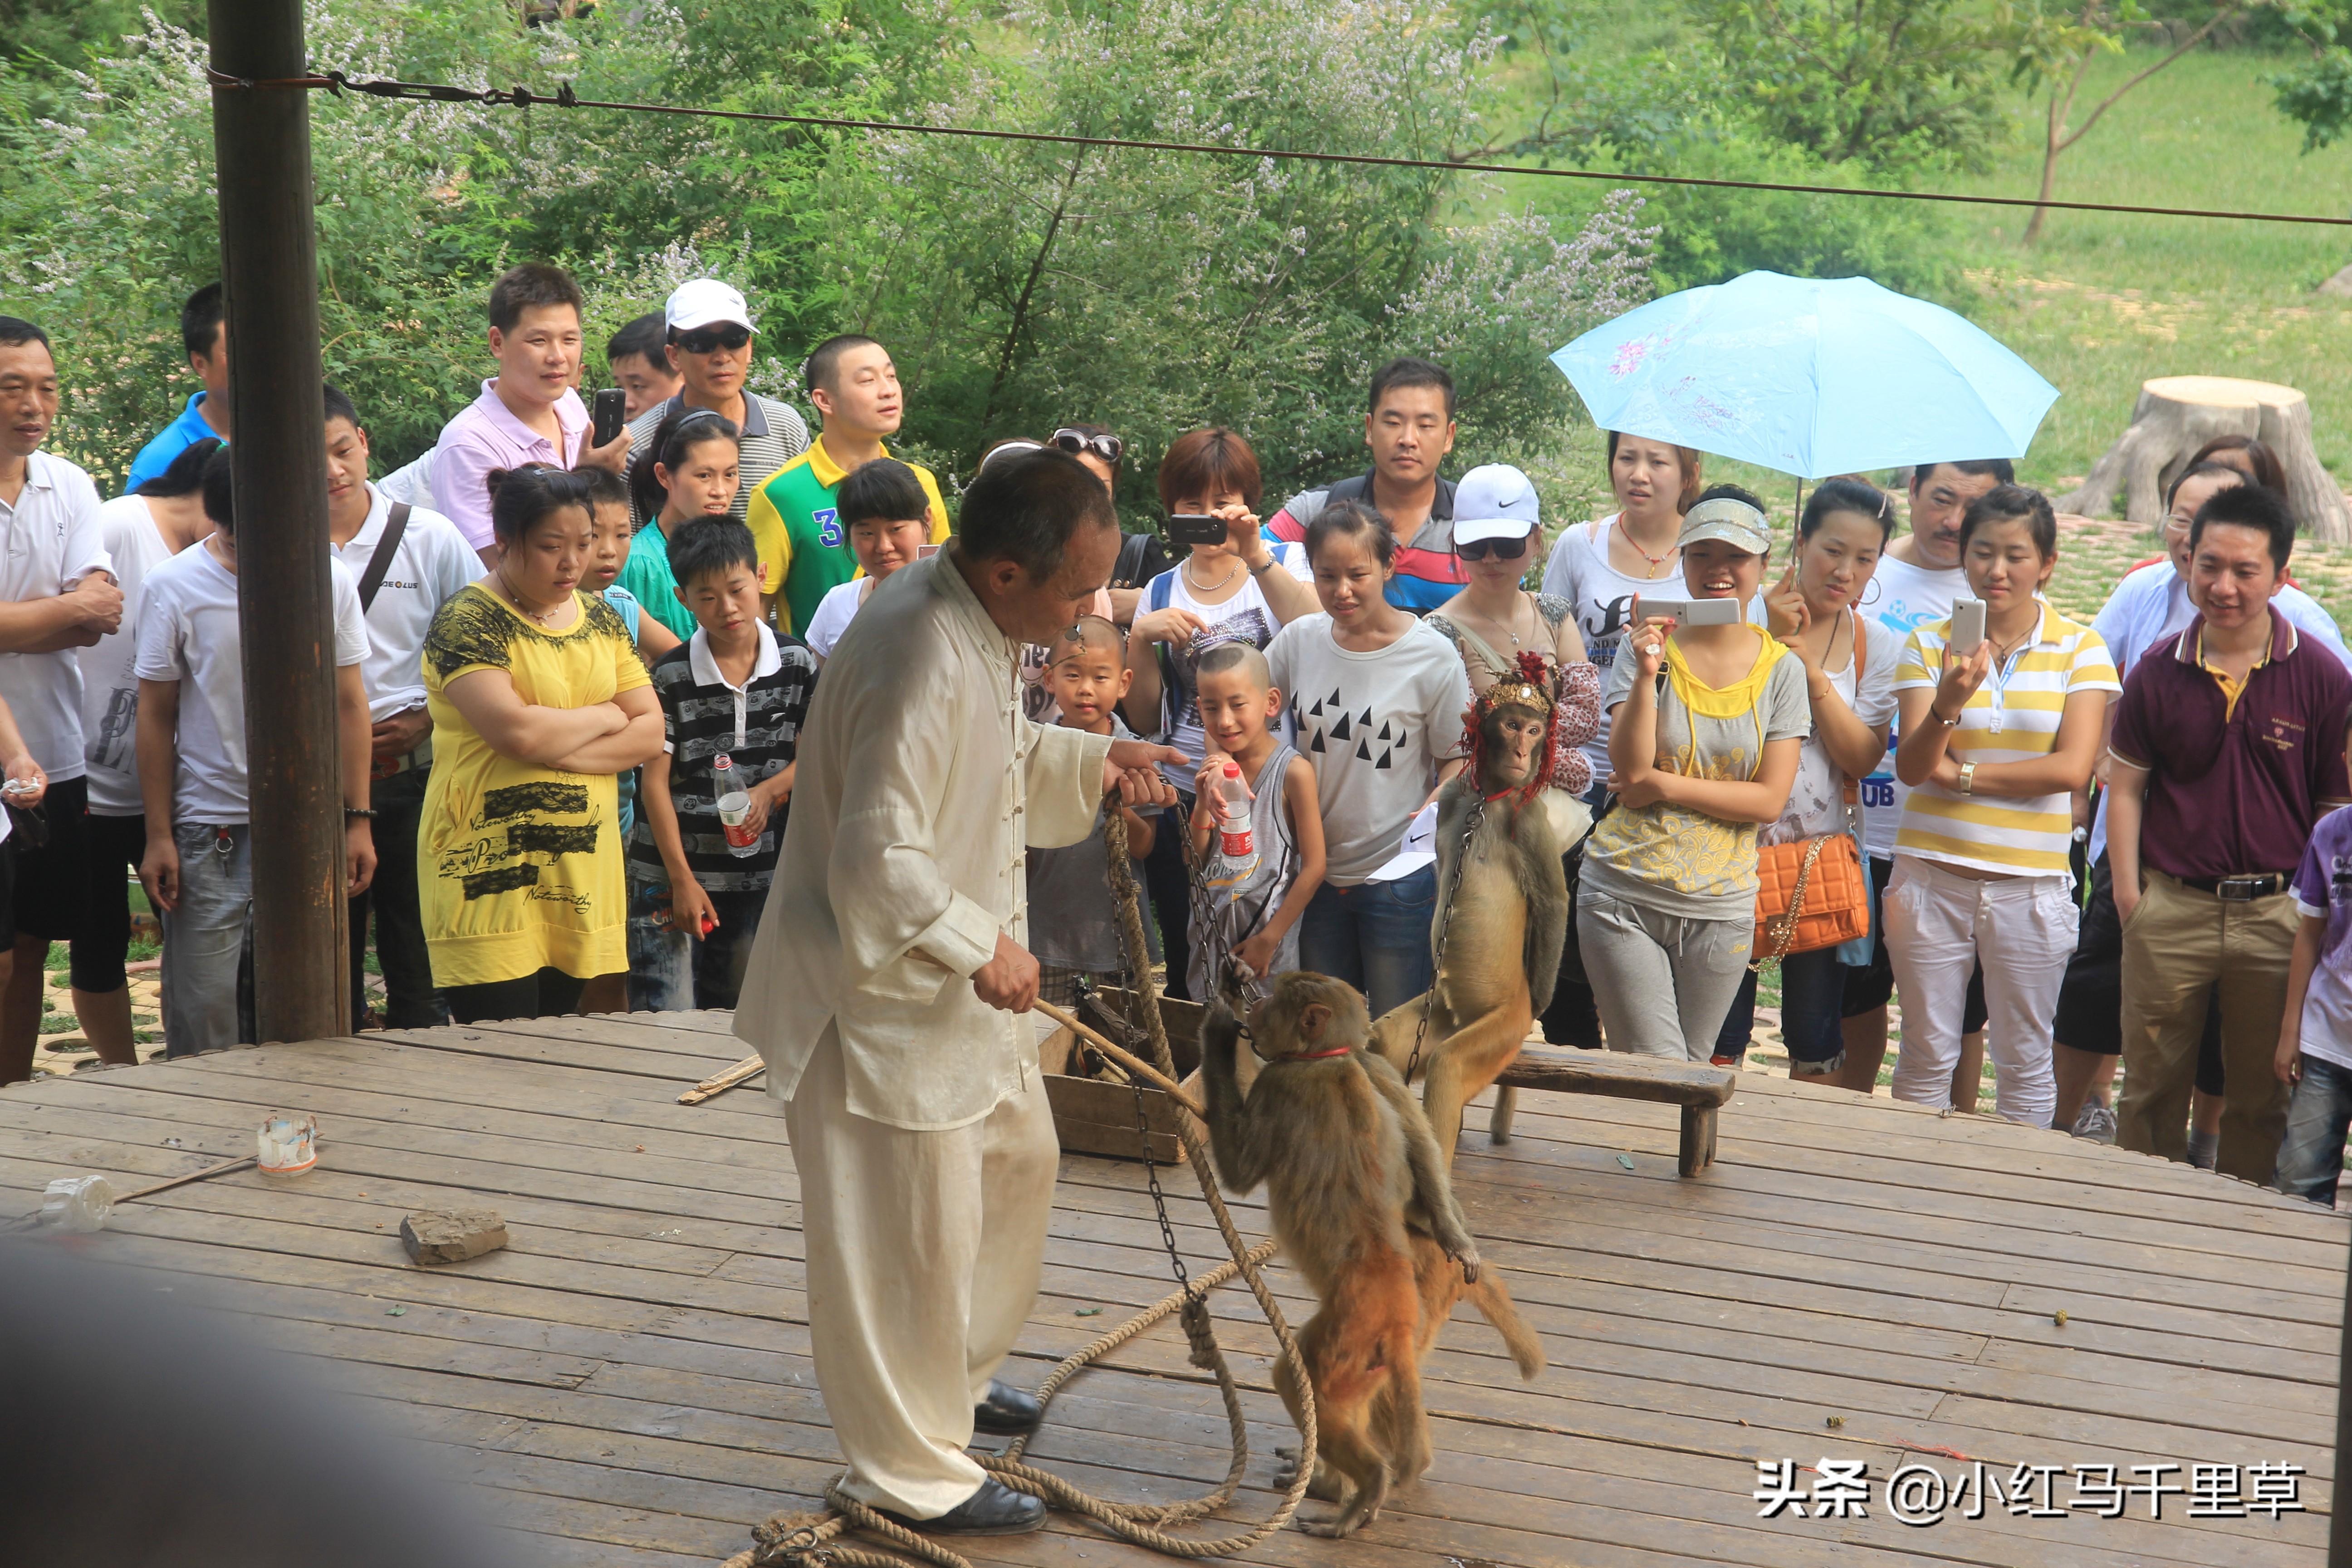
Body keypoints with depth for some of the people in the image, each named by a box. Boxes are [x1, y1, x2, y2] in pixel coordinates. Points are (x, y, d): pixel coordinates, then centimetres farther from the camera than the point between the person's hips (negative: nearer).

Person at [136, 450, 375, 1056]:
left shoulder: (330, 579, 2)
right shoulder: (173, 587, -3)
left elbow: (349, 704, 7)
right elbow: (156, 716, 1)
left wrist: (358, 820, 3)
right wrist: (158, 836, -2)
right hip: (210, 829, -2)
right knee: (204, 1012, -1)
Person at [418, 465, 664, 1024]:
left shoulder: (601, 619, 14)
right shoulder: (466, 622, -7)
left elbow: (649, 731, 7)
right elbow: (517, 729, -21)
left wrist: (561, 750, -9)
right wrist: (605, 717, -3)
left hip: (582, 868, 6)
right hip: (489, 874, -6)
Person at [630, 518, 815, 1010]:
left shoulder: (797, 662, 2)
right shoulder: (670, 675, -3)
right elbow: (656, 779, -4)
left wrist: (768, 791, -14)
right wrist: (682, 880, -9)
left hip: (769, 872, 1)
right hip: (691, 868, -1)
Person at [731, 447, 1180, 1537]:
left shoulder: (981, 622, 0)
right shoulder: (919, 662, -31)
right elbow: (878, 863, -32)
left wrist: (1090, 762, 3)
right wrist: (980, 948, -23)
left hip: (959, 974, 10)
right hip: (883, 989, -10)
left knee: (1018, 1159, 25)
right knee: (913, 1235, 2)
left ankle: (954, 1376, 45)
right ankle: (913, 1474, 18)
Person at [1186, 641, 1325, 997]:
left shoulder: (1293, 771, -12)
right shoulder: (1216, 770, 4)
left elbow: (1314, 868, -12)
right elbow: (1195, 864, 5)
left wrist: (1269, 939, -11)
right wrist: (1204, 805, -11)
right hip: (1212, 937, 5)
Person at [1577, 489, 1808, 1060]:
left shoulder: (1781, 669, 2)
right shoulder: (1647, 648, -1)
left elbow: (1770, 800, -5)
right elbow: (1631, 768, -12)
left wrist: (1665, 785, -12)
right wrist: (1648, 673, -23)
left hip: (1721, 905, 2)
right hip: (1625, 896, -2)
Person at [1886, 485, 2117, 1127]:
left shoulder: (2080, 649, 2)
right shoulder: (1930, 642, 3)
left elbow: (2071, 768, -9)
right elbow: (1910, 767, -6)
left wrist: (1959, 773, -8)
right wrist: (1947, 705, -25)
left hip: (2030, 882, -1)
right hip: (1932, 875, 1)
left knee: (2024, 1060, 7)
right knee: (1927, 1053, 7)